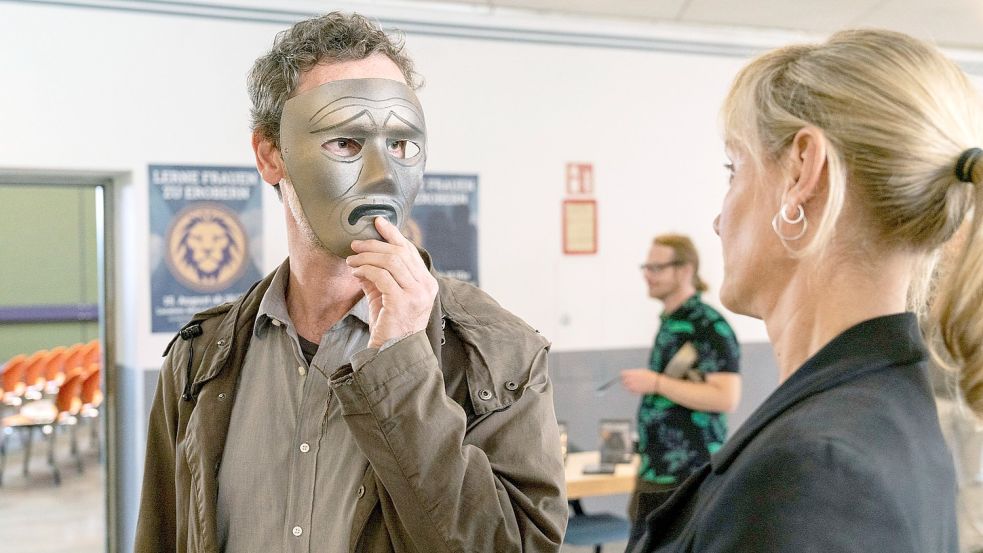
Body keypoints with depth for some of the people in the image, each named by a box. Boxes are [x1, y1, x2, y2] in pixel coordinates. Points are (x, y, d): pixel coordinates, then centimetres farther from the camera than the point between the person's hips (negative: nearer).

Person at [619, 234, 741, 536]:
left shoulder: (711, 327, -13)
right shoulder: (669, 321, 13)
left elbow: (726, 398, -23)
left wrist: (656, 383, -21)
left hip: (689, 478, -8)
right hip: (654, 474, 9)